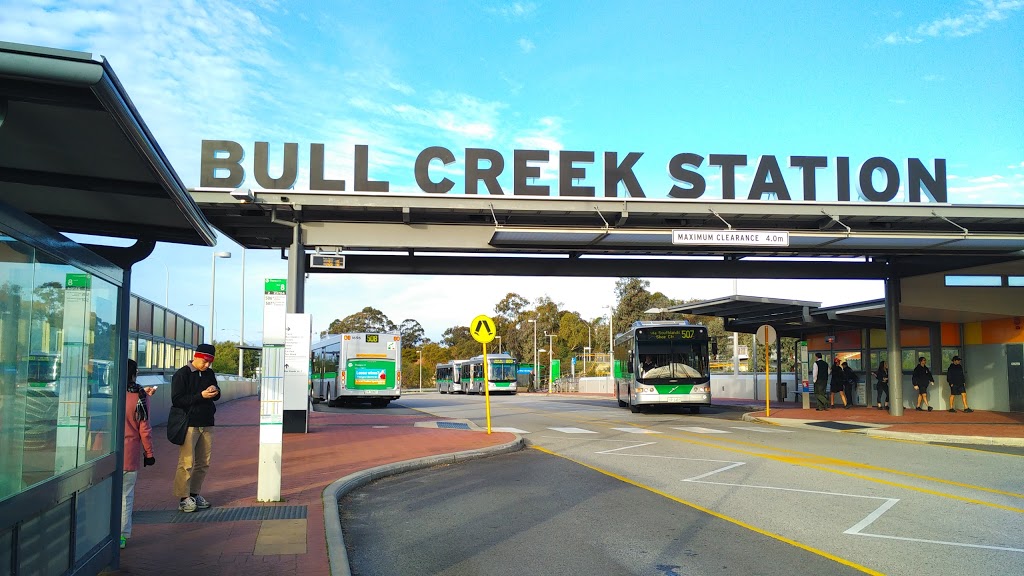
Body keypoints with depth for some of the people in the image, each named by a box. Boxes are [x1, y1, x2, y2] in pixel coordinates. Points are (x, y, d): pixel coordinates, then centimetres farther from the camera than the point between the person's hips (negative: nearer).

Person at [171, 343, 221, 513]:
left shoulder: (209, 373, 13)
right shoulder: (181, 375, -6)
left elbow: (217, 396, 20)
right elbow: (176, 400, -12)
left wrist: (215, 391, -4)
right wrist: (201, 396, -20)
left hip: (206, 424, 6)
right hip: (189, 424, -6)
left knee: (203, 462, 9)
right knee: (187, 463, -8)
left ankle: (195, 493, 20)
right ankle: (183, 498, -1)